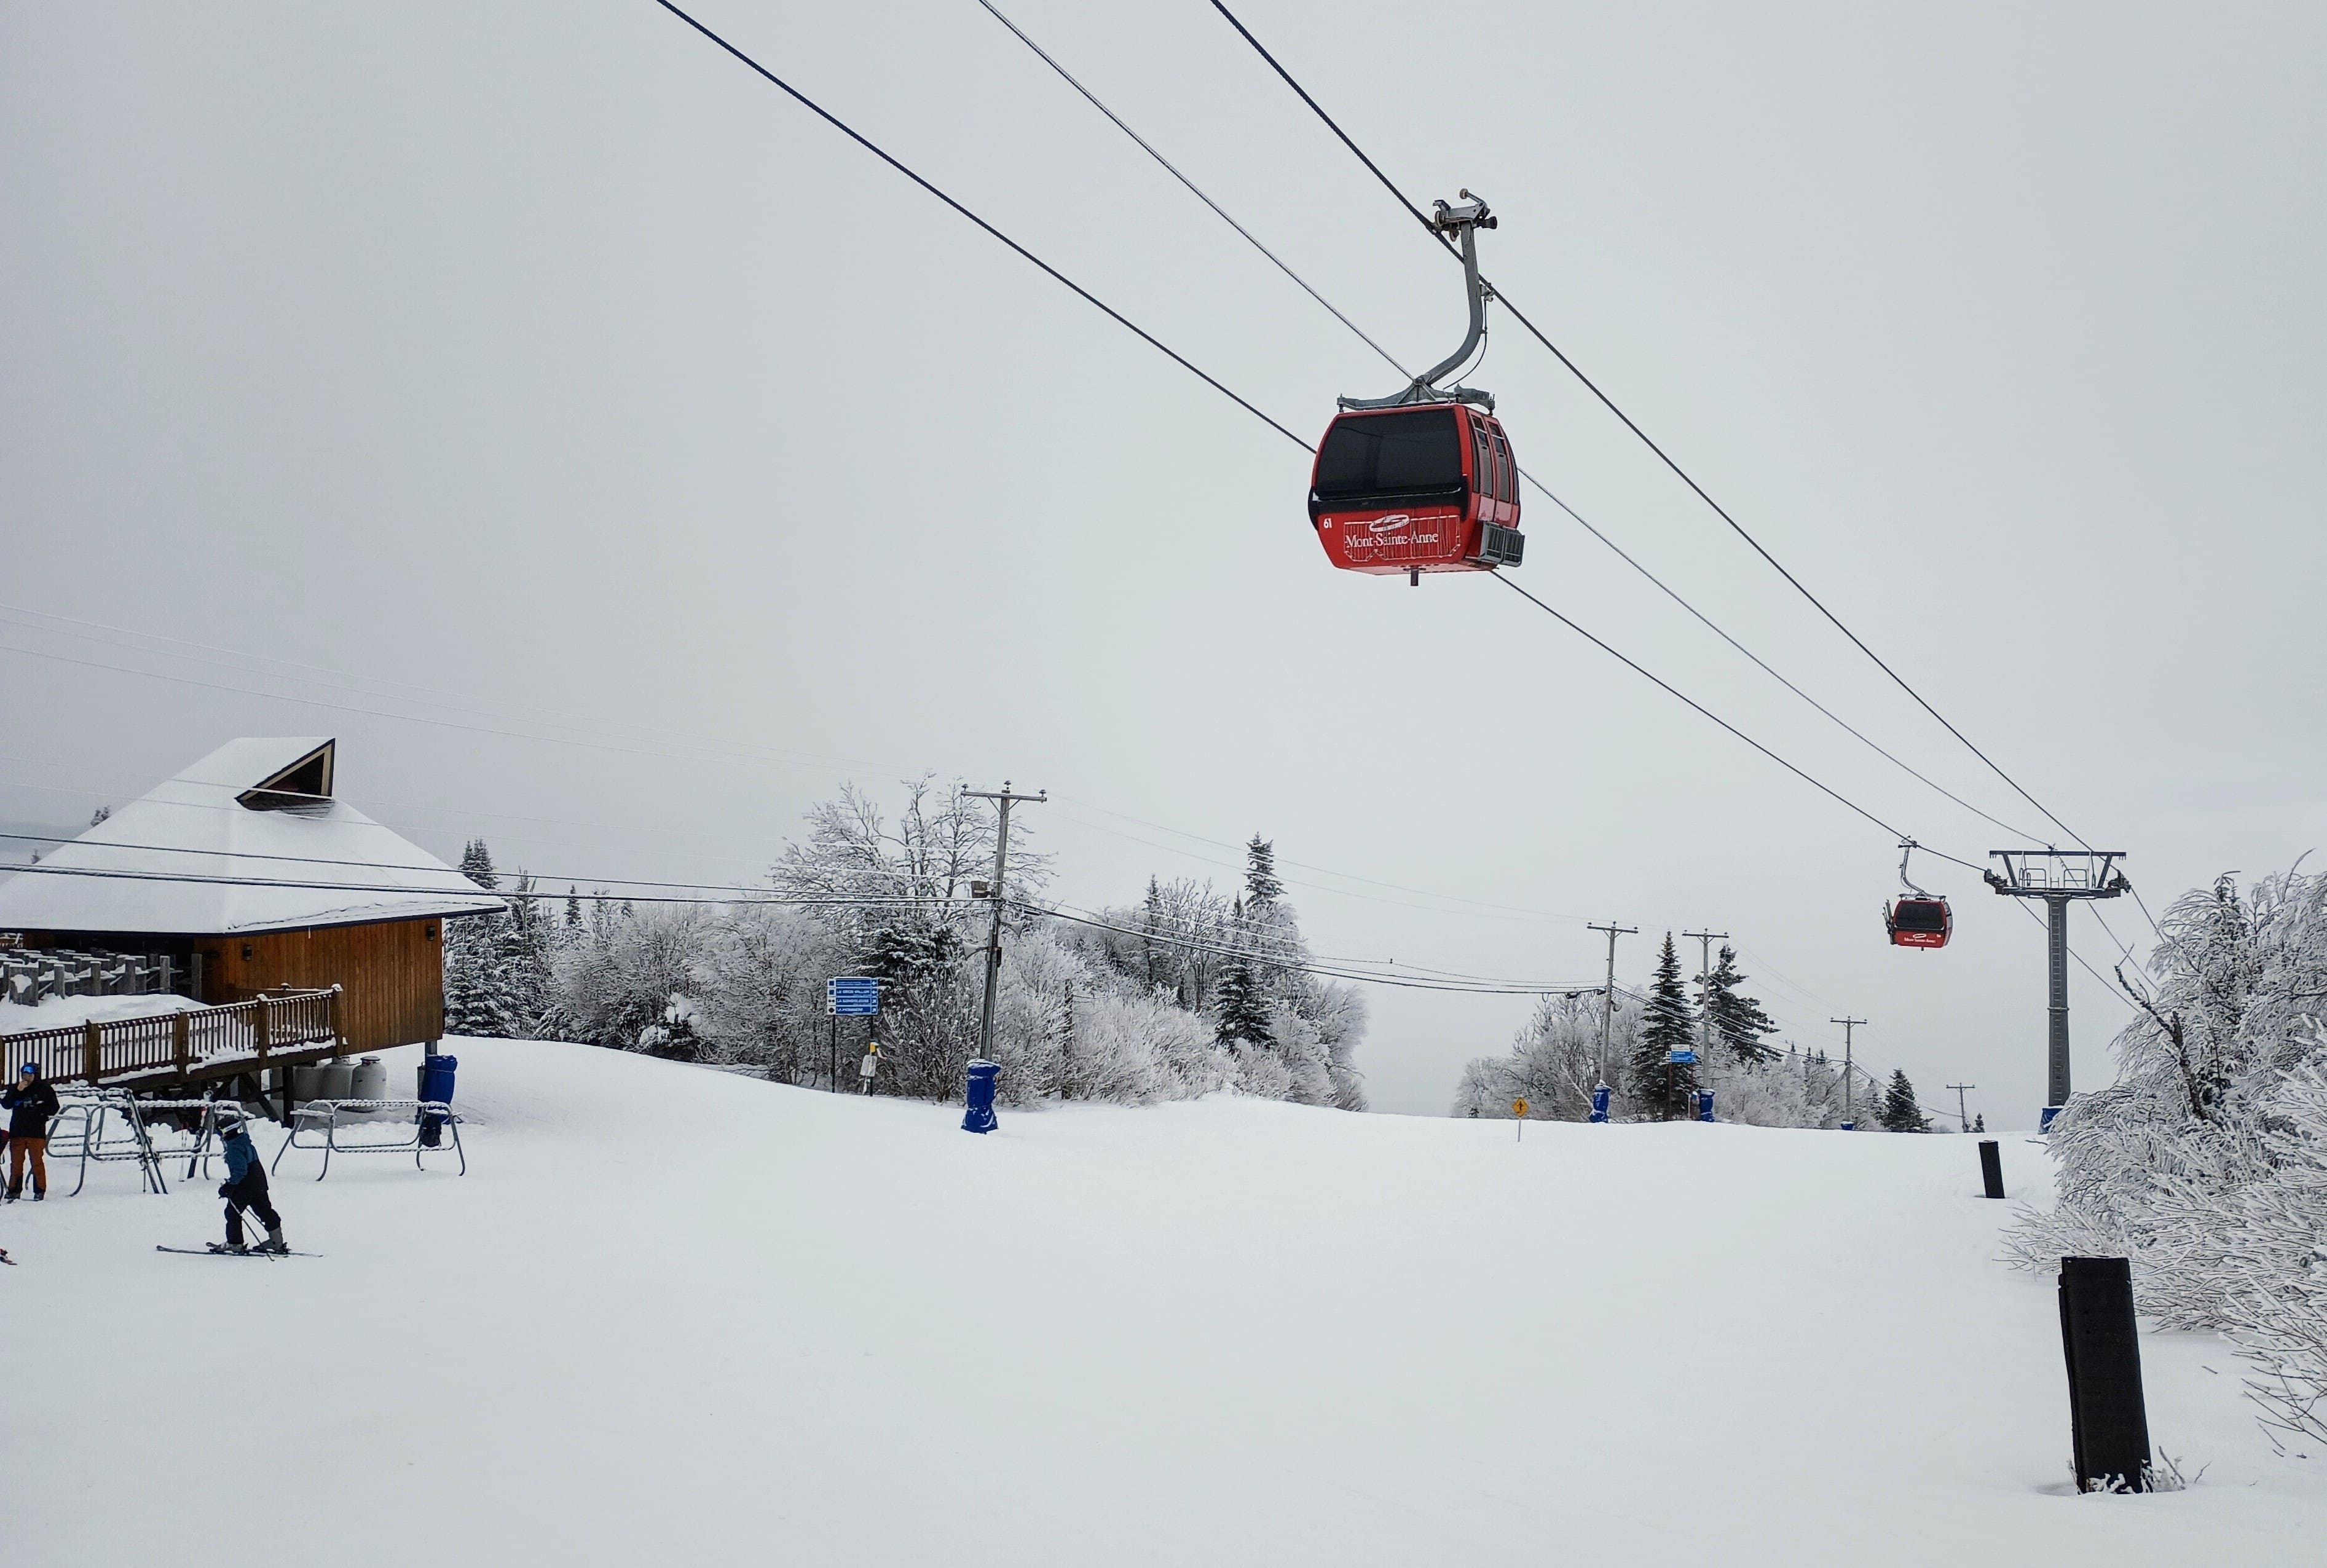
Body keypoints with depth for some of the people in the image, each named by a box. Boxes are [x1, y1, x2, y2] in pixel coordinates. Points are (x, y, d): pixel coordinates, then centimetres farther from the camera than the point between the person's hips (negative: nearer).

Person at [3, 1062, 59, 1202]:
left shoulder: (45, 1089, 3)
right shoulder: (15, 1088, 11)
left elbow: (53, 1107, 3)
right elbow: (6, 1105, -1)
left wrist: (39, 1110, -11)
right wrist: (17, 1091, -11)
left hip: (36, 1132, -3)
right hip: (17, 1132, 3)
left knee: (37, 1162, -4)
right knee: (16, 1162, 4)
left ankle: (40, 1190, 1)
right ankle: (14, 1190, 9)